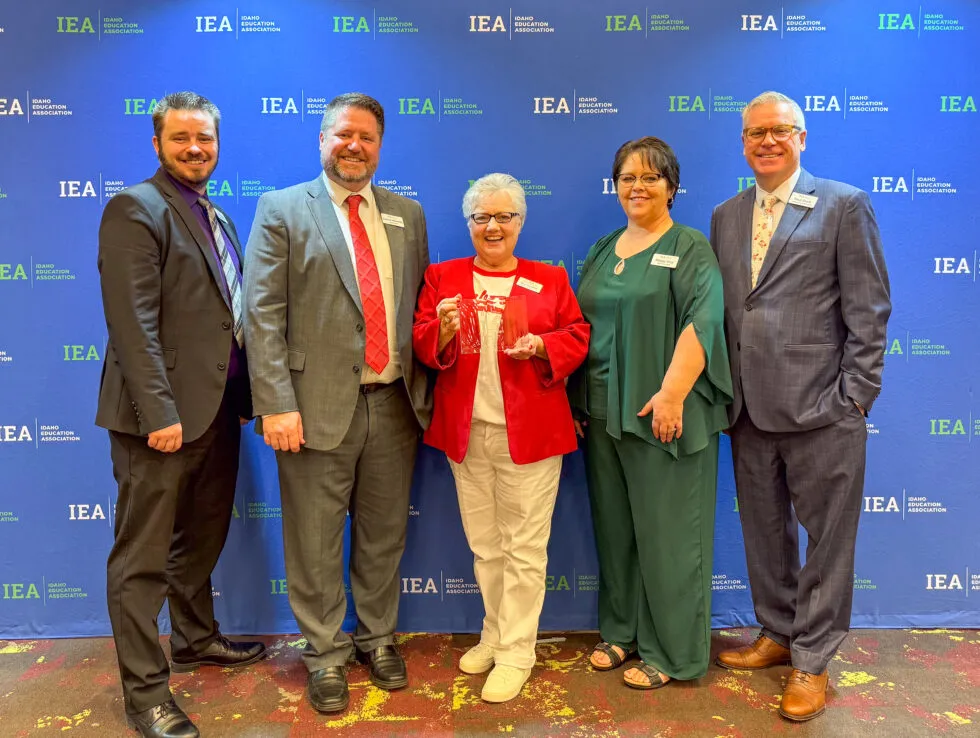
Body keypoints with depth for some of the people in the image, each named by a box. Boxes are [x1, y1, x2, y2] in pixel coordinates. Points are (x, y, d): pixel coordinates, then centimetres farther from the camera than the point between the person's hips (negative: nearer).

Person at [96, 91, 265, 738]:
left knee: (202, 539, 22)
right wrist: (159, 412, -22)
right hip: (163, 415, -8)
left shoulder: (218, 218, 16)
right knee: (144, 558, 4)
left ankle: (196, 639, 40)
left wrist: (242, 395, 12)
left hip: (218, 408, 9)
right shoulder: (135, 209, -10)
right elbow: (134, 322, -18)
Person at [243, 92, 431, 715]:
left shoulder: (408, 215, 13)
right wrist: (276, 404, -13)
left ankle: (379, 638, 36)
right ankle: (326, 654, 28)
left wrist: (424, 390, 8)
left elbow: (419, 306, 14)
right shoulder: (282, 210, 1)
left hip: (395, 405, 4)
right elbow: (262, 313, -6)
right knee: (316, 541, 8)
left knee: (384, 535, 15)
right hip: (319, 406, -3)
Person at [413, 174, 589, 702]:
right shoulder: (442, 277, 8)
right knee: (484, 545, 15)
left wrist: (540, 346, -17)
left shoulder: (549, 279, 6)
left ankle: (516, 653, 18)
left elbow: (577, 338, 2)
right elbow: (422, 347, 3)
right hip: (465, 431, 2)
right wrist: (442, 331, -18)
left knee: (525, 546, 3)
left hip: (529, 431, -2)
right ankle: (495, 634, 33)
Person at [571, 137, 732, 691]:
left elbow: (701, 322, -15)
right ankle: (621, 631, 30)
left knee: (666, 531, 2)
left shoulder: (691, 250, -3)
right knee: (614, 526, 14)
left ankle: (670, 651, 17)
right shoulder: (603, 250, 15)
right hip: (603, 411, 6)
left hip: (661, 414, -6)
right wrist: (578, 398, 11)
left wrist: (671, 393, -23)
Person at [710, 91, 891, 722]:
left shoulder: (844, 206, -1)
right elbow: (720, 310, 12)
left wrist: (855, 399, -10)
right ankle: (777, 634, 35)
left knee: (827, 539, 7)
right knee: (765, 533, 16)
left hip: (821, 411, -4)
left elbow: (869, 311, -5)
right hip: (750, 410, 5)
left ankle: (811, 661, 23)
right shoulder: (726, 217, 12)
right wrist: (725, 393, 6)